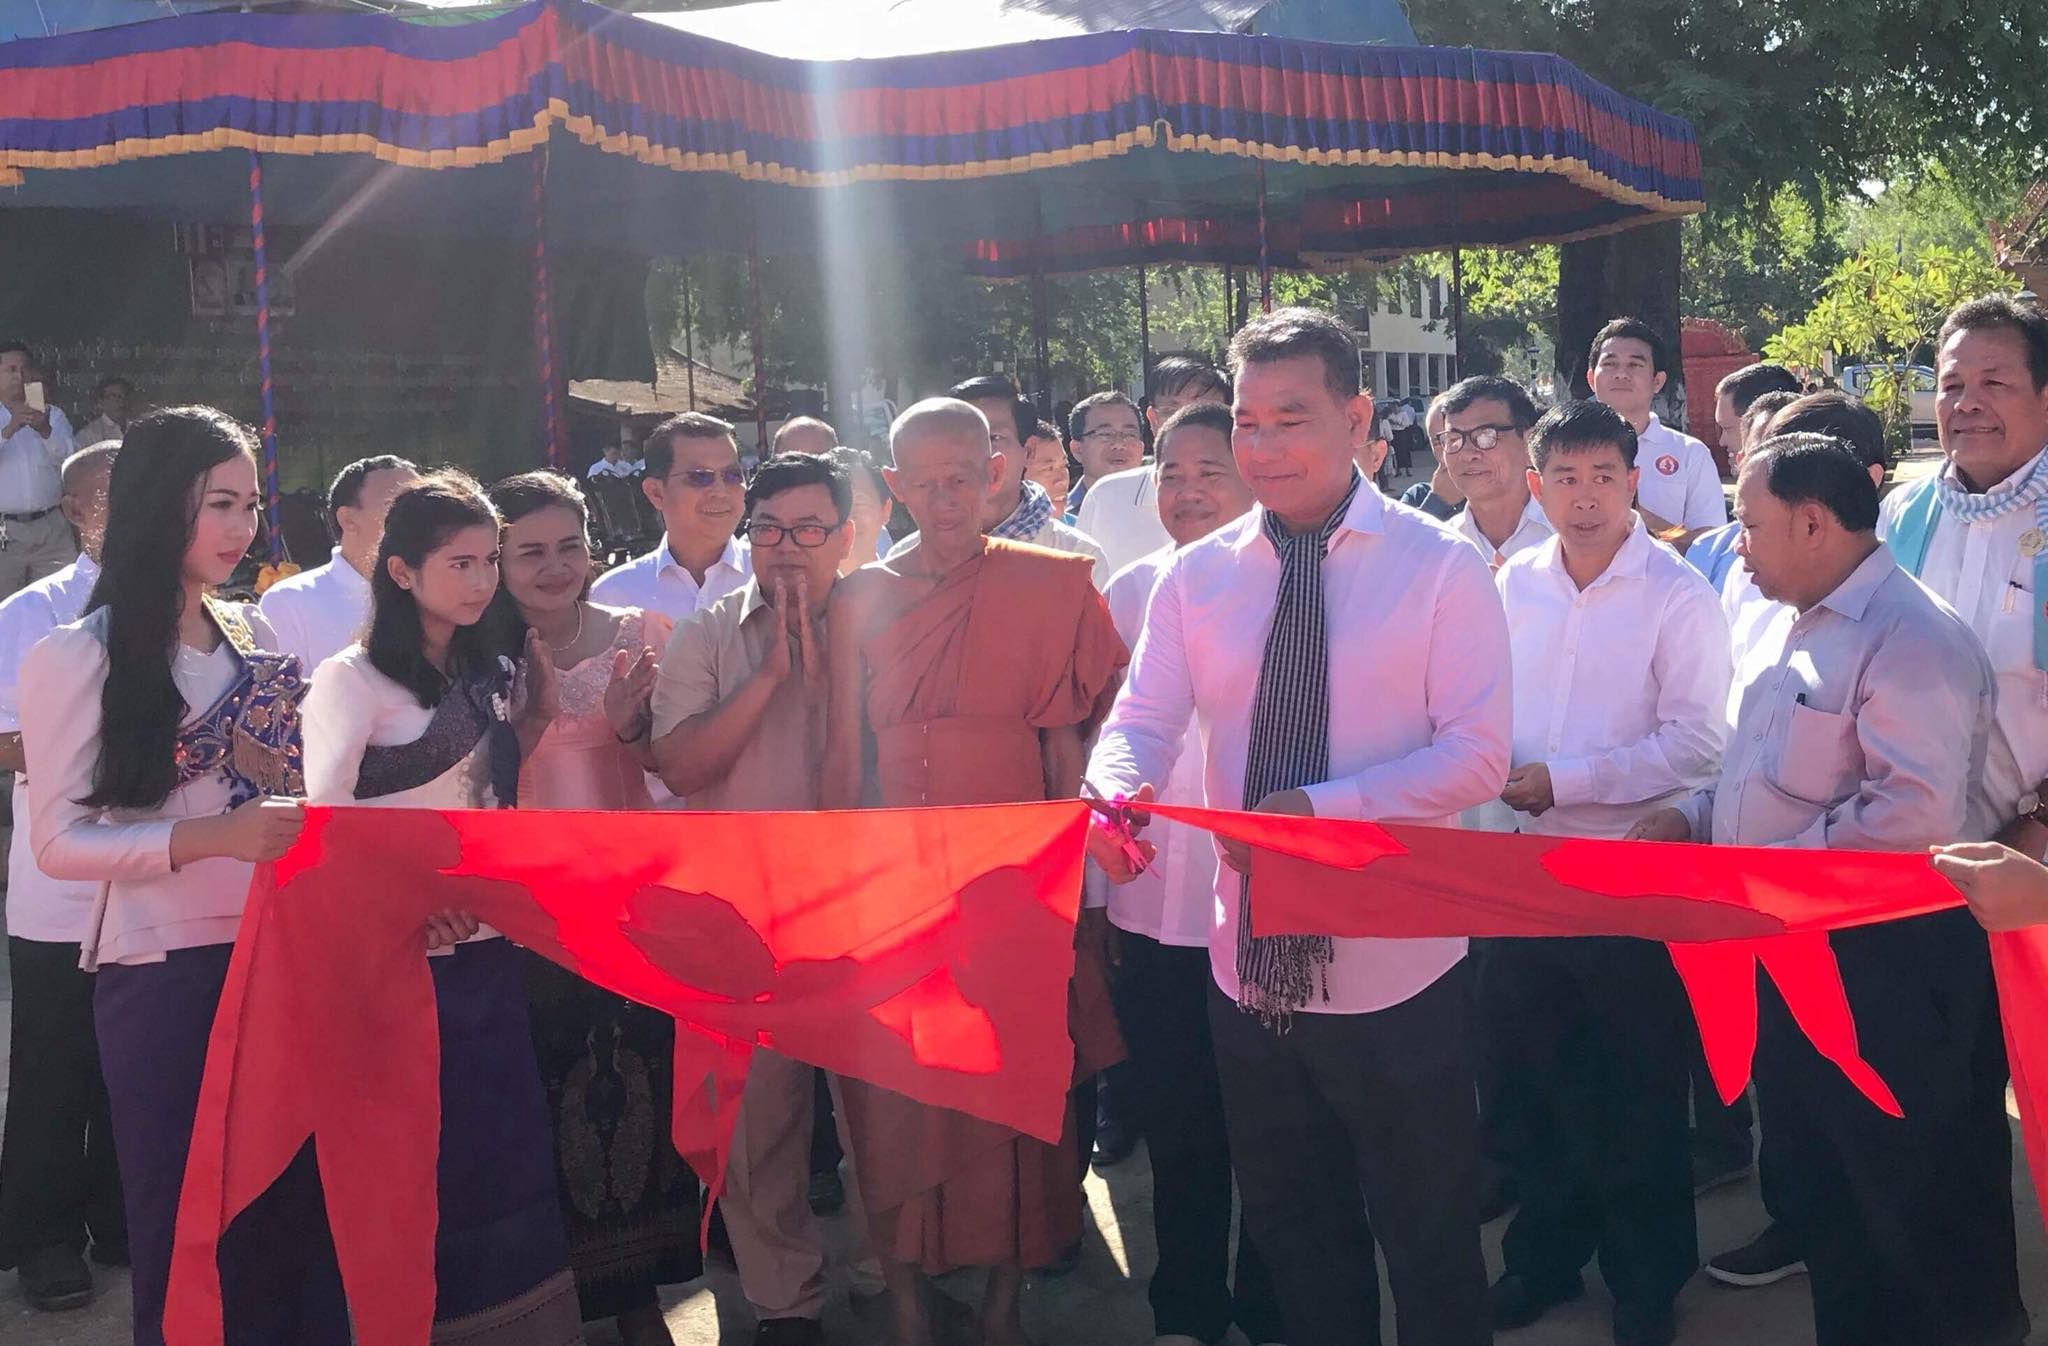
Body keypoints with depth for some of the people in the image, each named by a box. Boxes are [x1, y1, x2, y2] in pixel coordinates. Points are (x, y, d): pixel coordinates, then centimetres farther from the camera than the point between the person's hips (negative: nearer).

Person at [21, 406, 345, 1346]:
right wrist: (212, 837, -23)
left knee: (300, 1209, 7)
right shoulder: (79, 658, -6)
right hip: (166, 975, -4)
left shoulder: (256, 637, 10)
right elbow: (58, 842, -11)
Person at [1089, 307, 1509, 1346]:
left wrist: (1320, 809, -26)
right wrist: (1115, 790, -28)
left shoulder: (1441, 566, -8)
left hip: (1399, 978, -3)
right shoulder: (1198, 577, 3)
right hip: (1250, 969, 4)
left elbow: (1478, 752, -13)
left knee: (1429, 1248, 14)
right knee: (1293, 1242, 20)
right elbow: (1142, 719, -4)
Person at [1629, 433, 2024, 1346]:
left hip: (1885, 961, -9)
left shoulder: (1908, 638, -19)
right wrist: (1693, 820, 6)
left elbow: (1917, 815, -29)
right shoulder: (1796, 630, 13)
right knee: (1815, 1178, 20)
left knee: (1914, 1199, 5)